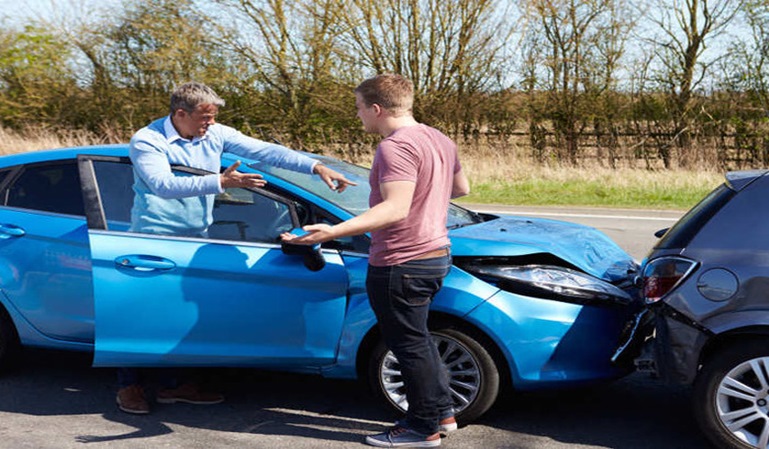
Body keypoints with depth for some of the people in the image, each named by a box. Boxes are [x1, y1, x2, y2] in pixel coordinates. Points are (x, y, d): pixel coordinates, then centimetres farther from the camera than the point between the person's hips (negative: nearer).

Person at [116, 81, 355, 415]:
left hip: (195, 238, 5)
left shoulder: (215, 135, 2)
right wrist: (219, 182, -38)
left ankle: (172, 385, 20)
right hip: (154, 240, -5)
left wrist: (316, 167, -13)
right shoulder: (147, 141, -12)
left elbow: (265, 150, -4)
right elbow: (163, 185, -28)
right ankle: (128, 387, 15)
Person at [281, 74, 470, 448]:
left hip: (401, 264, -10)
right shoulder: (439, 140, 10)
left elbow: (396, 208, -33)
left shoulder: (396, 147, -21)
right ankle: (442, 411, 31)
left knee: (409, 344, 3)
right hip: (435, 253, 10)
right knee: (417, 339, 22)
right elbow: (461, 188, 21)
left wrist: (333, 232, -42)